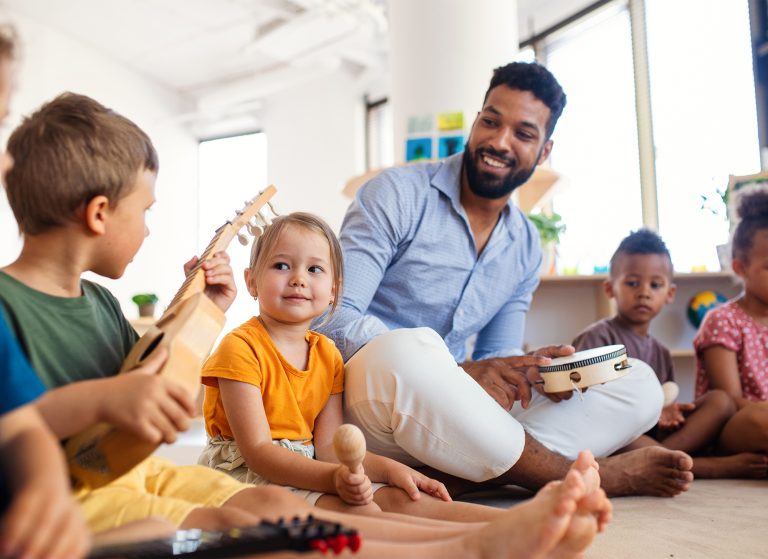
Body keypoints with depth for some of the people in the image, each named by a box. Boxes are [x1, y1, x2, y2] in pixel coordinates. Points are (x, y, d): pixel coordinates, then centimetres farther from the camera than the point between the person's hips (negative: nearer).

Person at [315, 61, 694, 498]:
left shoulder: (526, 248, 11)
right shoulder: (397, 195, -8)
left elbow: (496, 360, 14)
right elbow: (334, 317, -17)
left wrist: (534, 369, -12)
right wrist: (461, 371, -26)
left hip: (452, 417, 6)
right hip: (372, 389, -5)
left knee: (641, 387, -4)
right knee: (407, 350, -42)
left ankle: (454, 475, -28)